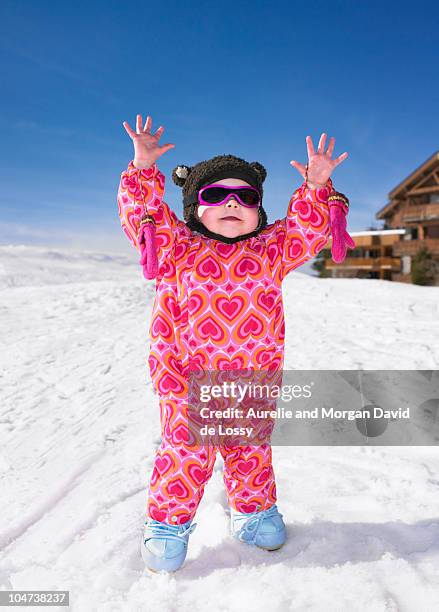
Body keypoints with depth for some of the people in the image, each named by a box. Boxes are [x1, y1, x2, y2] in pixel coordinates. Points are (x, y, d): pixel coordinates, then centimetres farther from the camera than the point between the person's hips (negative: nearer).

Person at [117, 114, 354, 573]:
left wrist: (316, 188, -9)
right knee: (186, 451, 3)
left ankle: (253, 510, 43)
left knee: (251, 450, 17)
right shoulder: (177, 248, -2)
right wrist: (143, 168, -17)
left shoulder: (271, 250, 5)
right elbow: (140, 213, -6)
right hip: (188, 379, -2)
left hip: (254, 379, 3)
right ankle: (168, 522, 28)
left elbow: (307, 229, 4)